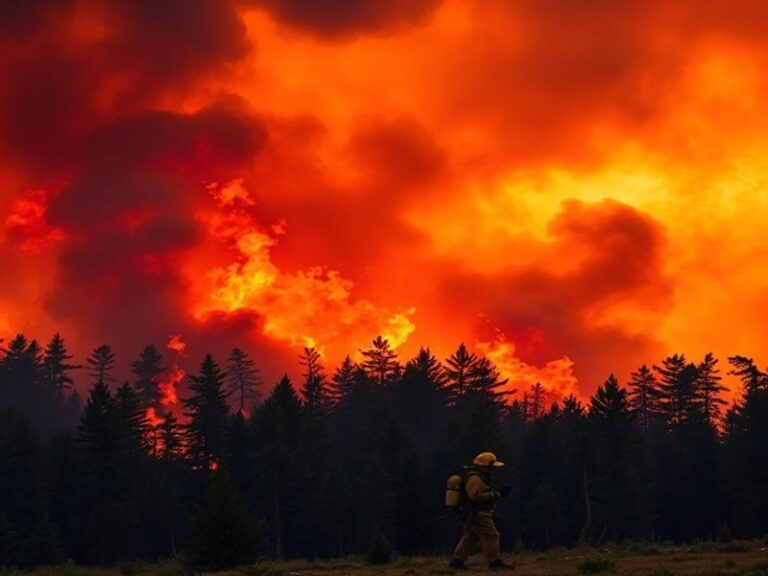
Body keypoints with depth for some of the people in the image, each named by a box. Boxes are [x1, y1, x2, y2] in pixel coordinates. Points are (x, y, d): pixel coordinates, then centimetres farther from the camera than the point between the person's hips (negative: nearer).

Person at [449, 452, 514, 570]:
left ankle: (456, 560, 12)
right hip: (478, 515, -11)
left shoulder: (479, 477, 18)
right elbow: (476, 495, -27)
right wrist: (496, 494, -23)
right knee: (491, 536, -10)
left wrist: (498, 493, 9)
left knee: (469, 538, 12)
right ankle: (495, 562, -10)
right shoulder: (474, 478, -17)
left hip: (473, 515, 11)